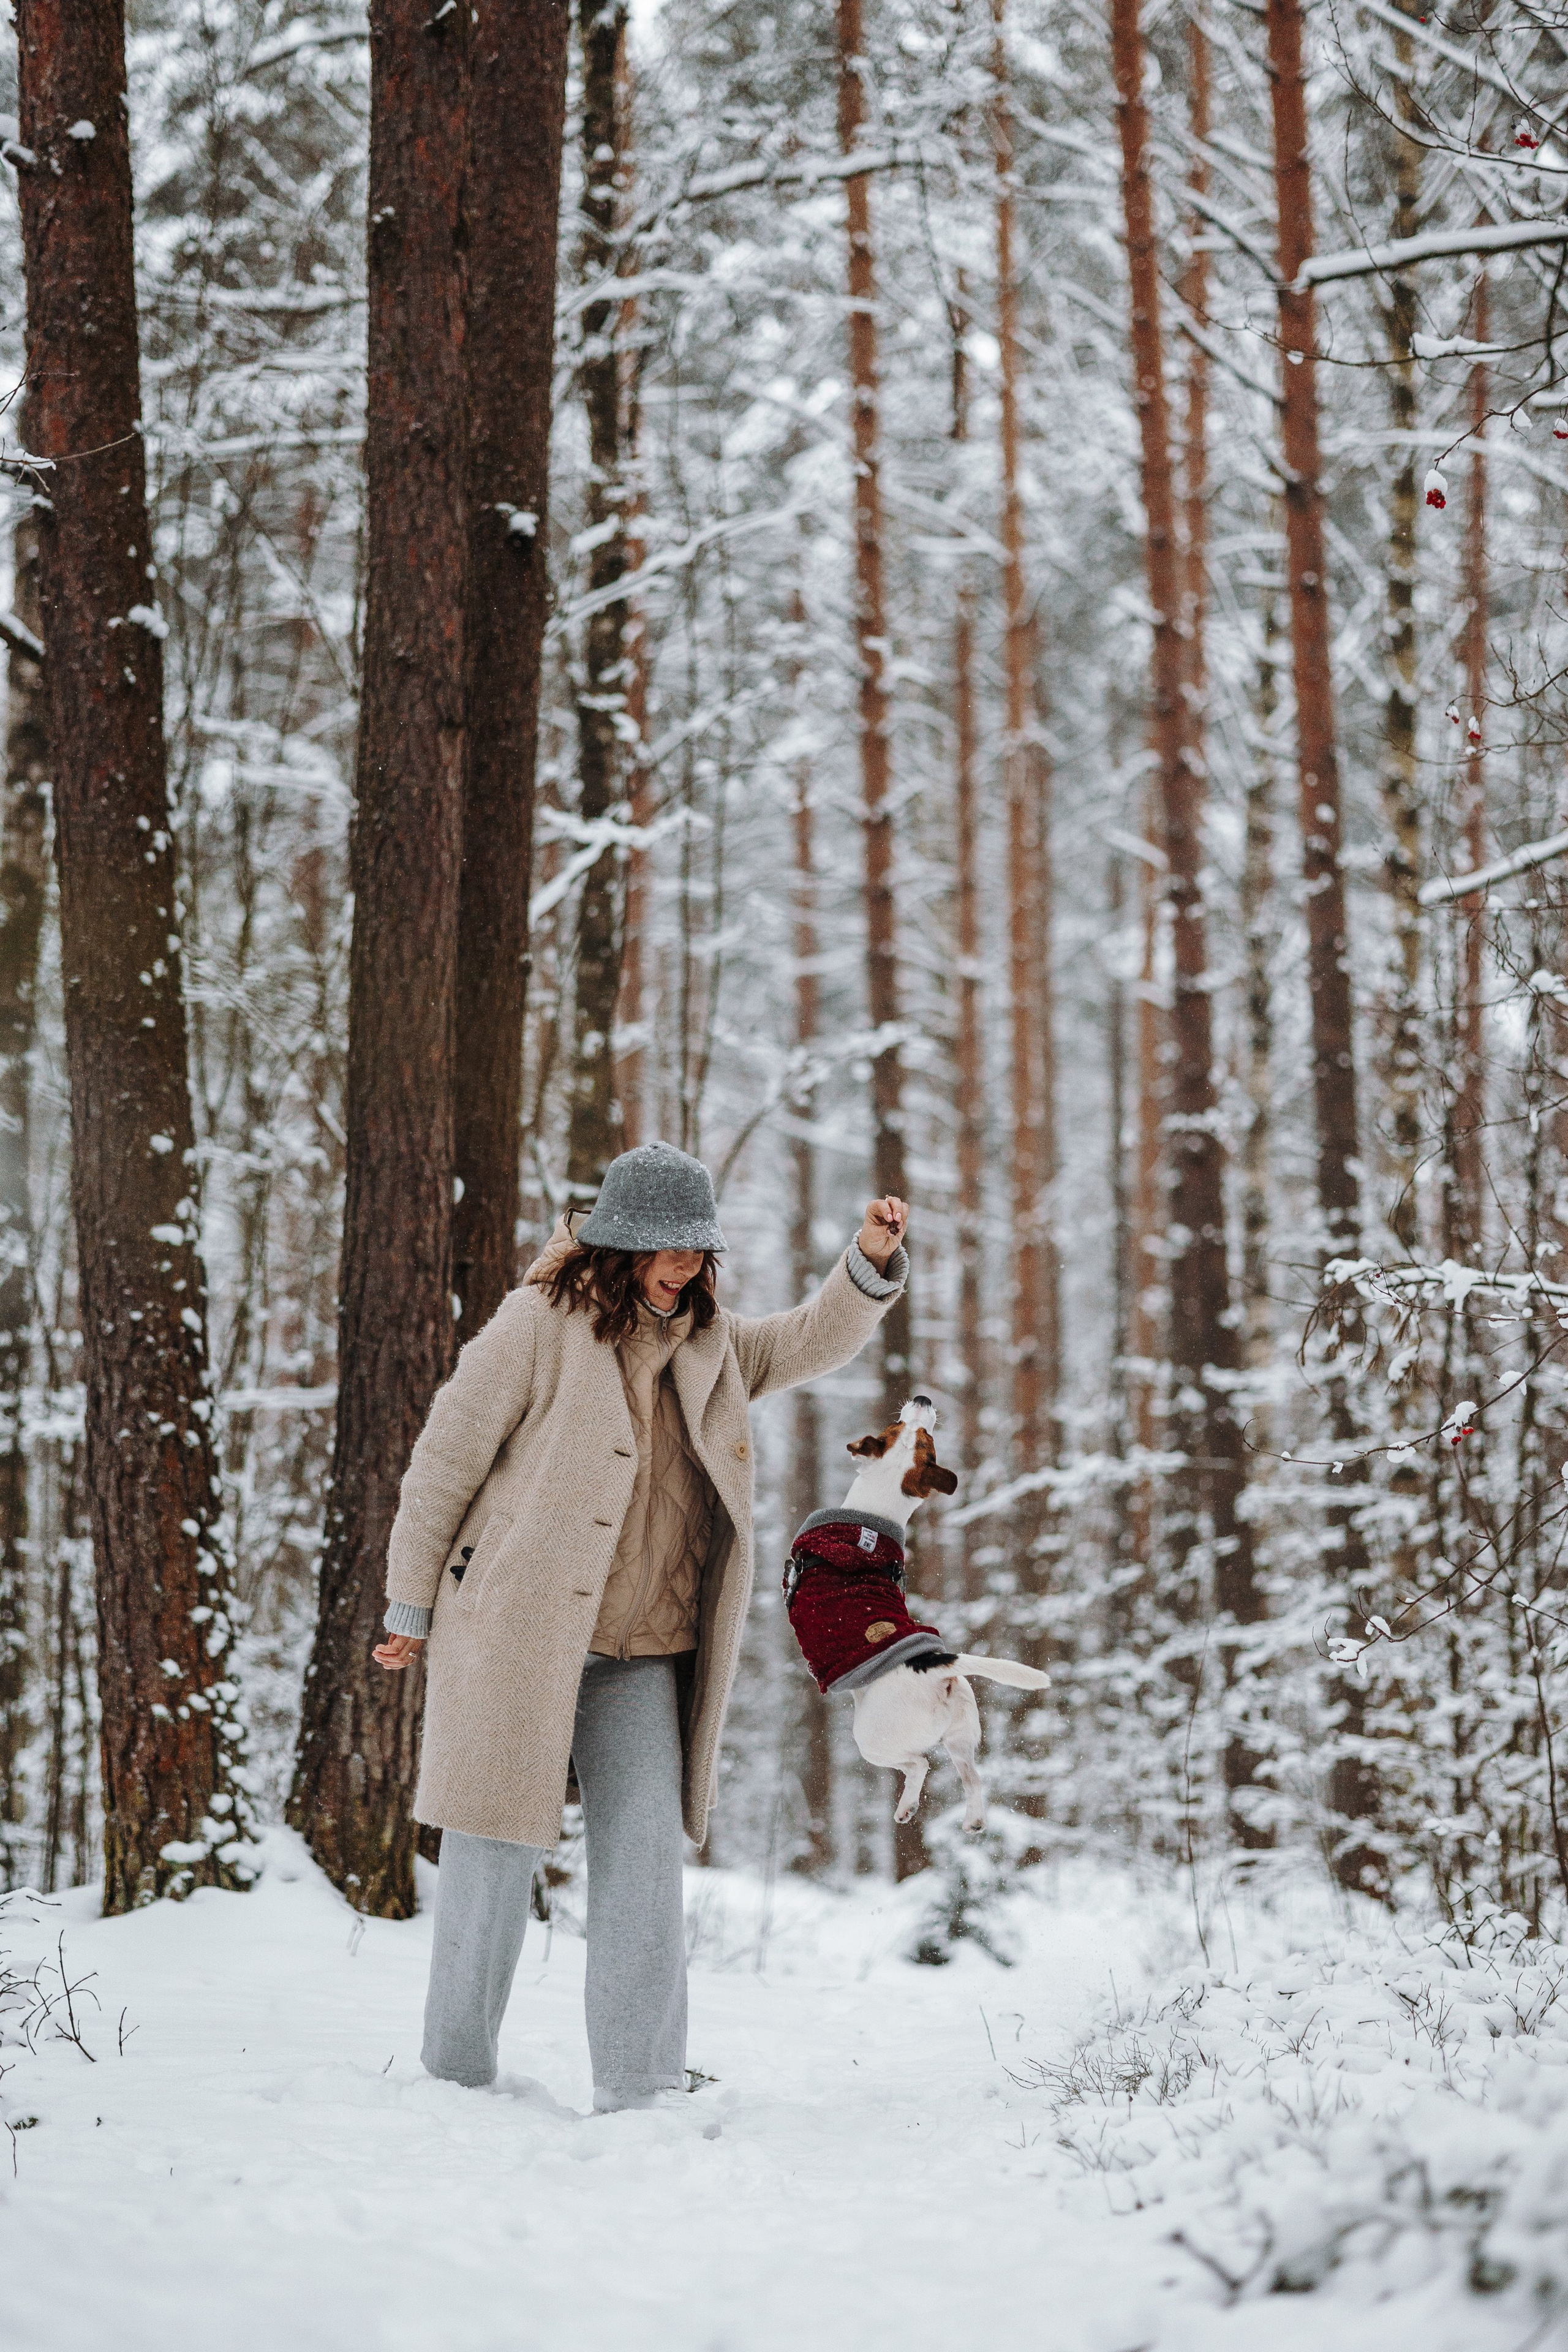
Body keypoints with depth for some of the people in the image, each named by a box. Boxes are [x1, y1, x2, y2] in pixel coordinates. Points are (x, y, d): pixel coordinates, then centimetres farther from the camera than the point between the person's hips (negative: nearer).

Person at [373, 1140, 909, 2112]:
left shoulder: (708, 1341, 9)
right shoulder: (539, 1324, -9)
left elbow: (812, 1343, 15)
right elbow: (447, 1459, -5)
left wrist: (875, 1262, -6)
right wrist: (412, 1608, -1)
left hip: (644, 1654, 5)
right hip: (517, 1632, -5)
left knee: (647, 1850, -5)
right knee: (501, 1851, 1)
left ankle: (640, 2089, -2)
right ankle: (456, 2080, 14)